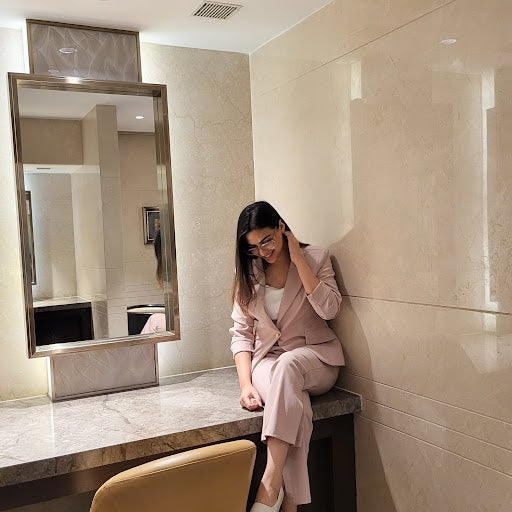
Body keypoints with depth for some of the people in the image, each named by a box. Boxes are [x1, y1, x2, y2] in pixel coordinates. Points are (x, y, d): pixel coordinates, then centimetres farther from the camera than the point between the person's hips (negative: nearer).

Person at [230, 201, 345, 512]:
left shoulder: (316, 258, -1)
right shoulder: (248, 271, 6)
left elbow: (329, 309, -16)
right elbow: (241, 332, 2)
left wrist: (297, 259, -16)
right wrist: (246, 384, -14)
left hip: (315, 358, -1)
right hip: (268, 359, 2)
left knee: (288, 365, -38)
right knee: (294, 404, -35)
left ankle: (270, 486, -39)